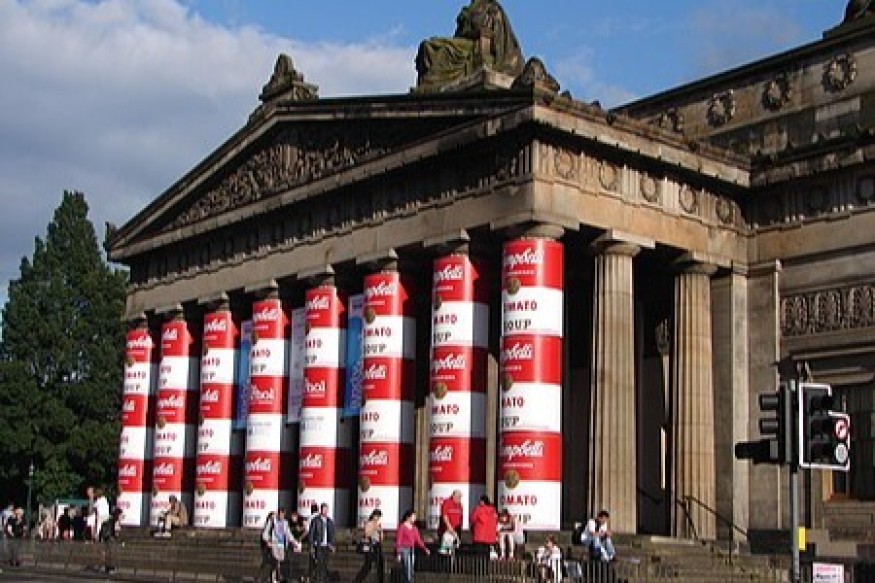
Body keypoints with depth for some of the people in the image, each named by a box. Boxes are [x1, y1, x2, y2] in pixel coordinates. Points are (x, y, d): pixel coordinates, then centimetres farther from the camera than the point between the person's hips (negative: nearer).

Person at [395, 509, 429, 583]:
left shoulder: (414, 528, 11)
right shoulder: (402, 527, -9)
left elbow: (418, 540, 11)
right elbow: (398, 540, -9)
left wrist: (425, 549, 0)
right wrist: (398, 553, -13)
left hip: (412, 550, 7)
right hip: (404, 549, -7)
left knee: (411, 571, 7)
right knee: (407, 571, -11)